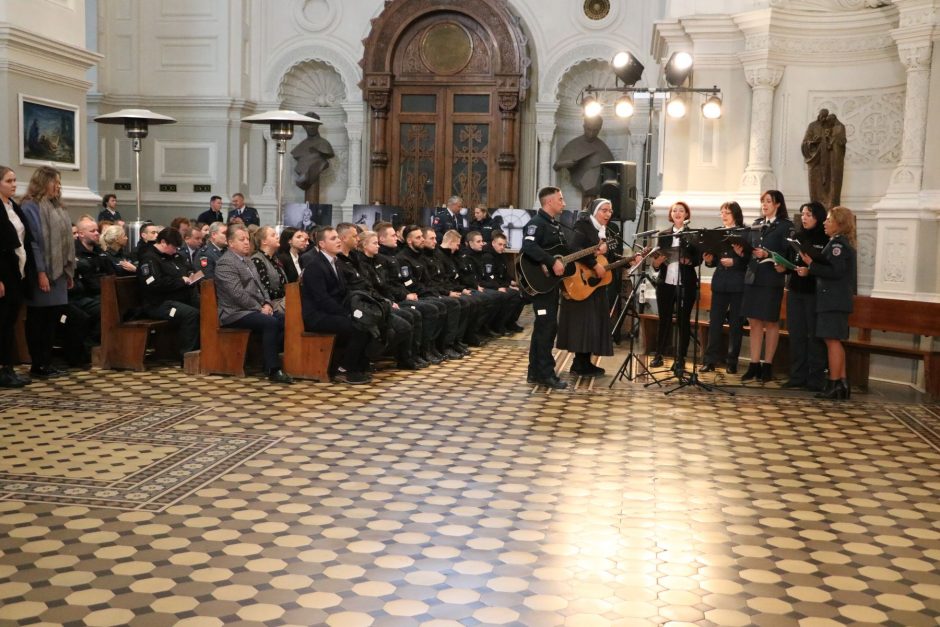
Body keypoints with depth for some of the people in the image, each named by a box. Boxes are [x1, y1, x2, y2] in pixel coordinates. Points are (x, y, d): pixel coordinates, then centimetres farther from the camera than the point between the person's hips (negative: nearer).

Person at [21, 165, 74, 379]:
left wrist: (69, 272, 14)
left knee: (52, 319, 10)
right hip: (42, 273, -8)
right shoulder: (31, 207, -10)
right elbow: (32, 241, -16)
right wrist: (40, 272, -21)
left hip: (57, 272, 8)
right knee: (38, 321, -1)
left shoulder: (55, 207, 16)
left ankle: (47, 363, 17)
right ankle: (37, 366, 5)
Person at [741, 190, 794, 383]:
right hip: (752, 277, 5)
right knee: (754, 322, 5)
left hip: (771, 280, -5)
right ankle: (754, 364, 10)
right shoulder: (756, 224, 14)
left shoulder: (786, 226, -3)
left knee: (770, 322, 4)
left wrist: (767, 254, -21)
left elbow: (788, 254, -10)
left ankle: (767, 365, 11)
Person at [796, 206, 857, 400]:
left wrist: (811, 265, -15)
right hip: (838, 299, 10)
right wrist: (809, 272, 9)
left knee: (832, 340, -8)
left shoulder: (837, 244, -12)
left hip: (833, 300, -10)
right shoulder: (845, 243, 17)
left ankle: (834, 385, -7)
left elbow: (835, 271, -21)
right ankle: (842, 384, 16)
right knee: (836, 341, 13)